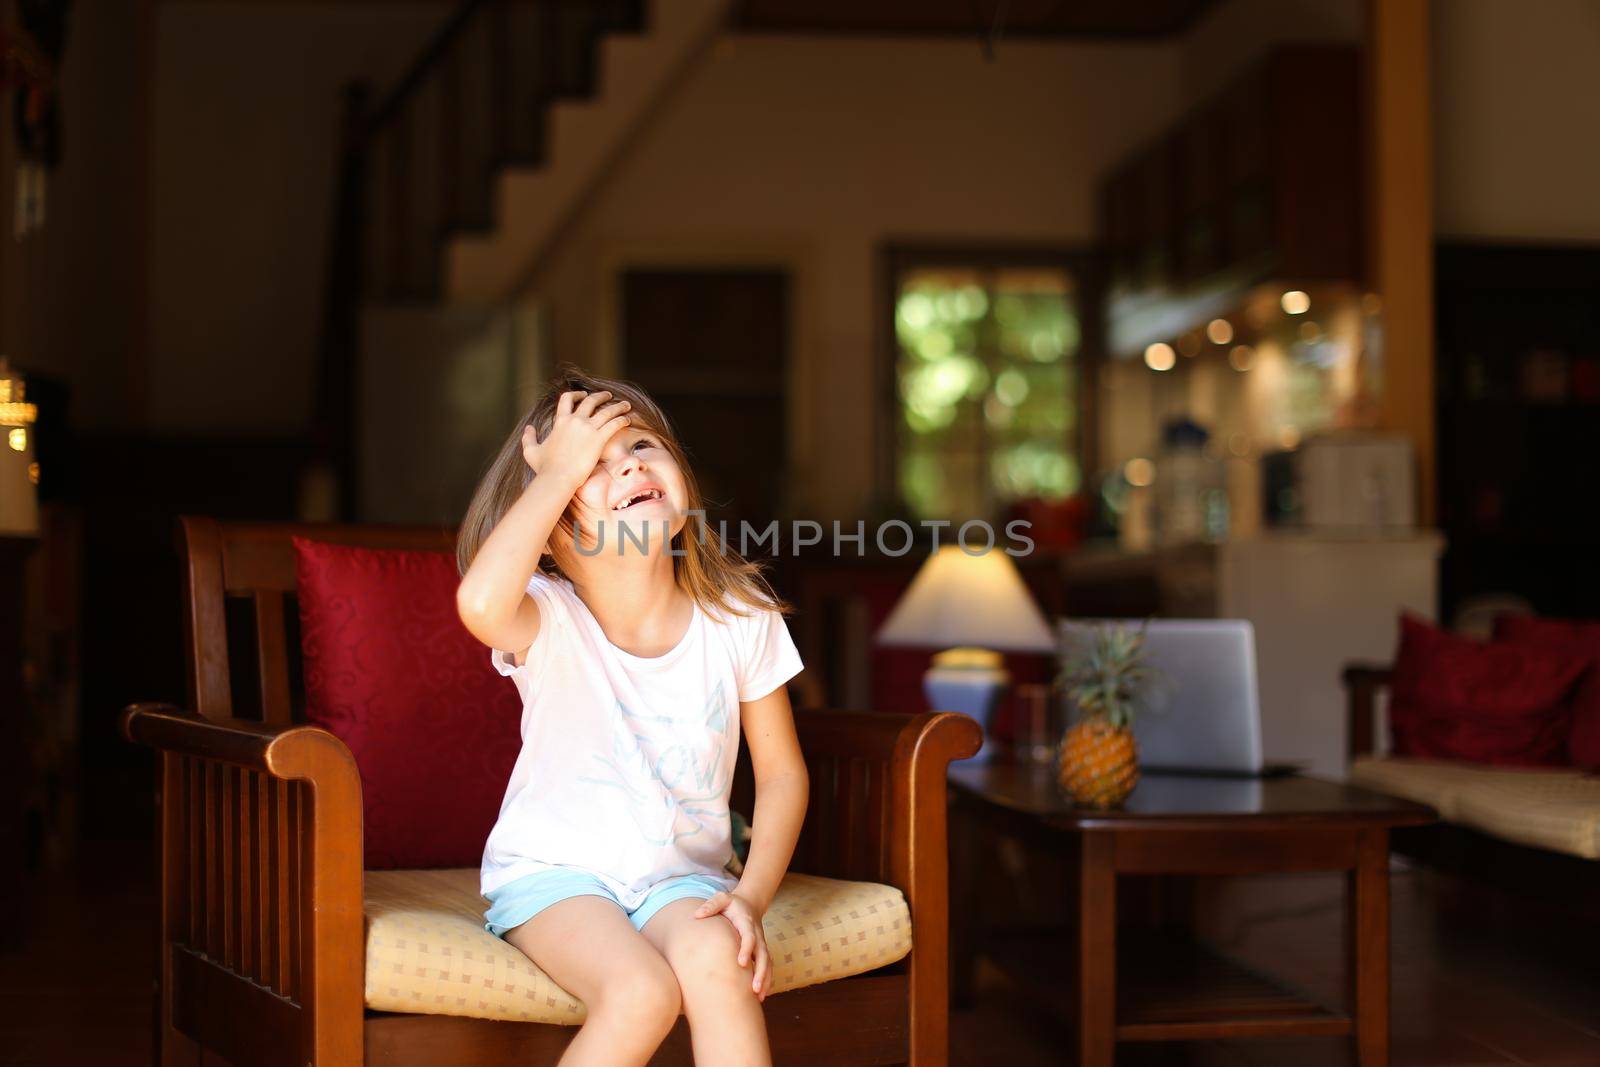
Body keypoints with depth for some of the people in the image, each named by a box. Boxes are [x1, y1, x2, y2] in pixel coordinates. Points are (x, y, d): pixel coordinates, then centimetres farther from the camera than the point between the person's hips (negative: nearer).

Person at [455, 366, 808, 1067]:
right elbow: (481, 603, -43)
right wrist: (559, 470, -30)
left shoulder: (740, 616, -6)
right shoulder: (547, 621, -16)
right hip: (554, 870, -2)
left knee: (714, 956, -30)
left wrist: (752, 897, -12)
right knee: (642, 991, -29)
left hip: (682, 873, 3)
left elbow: (781, 771, 3)